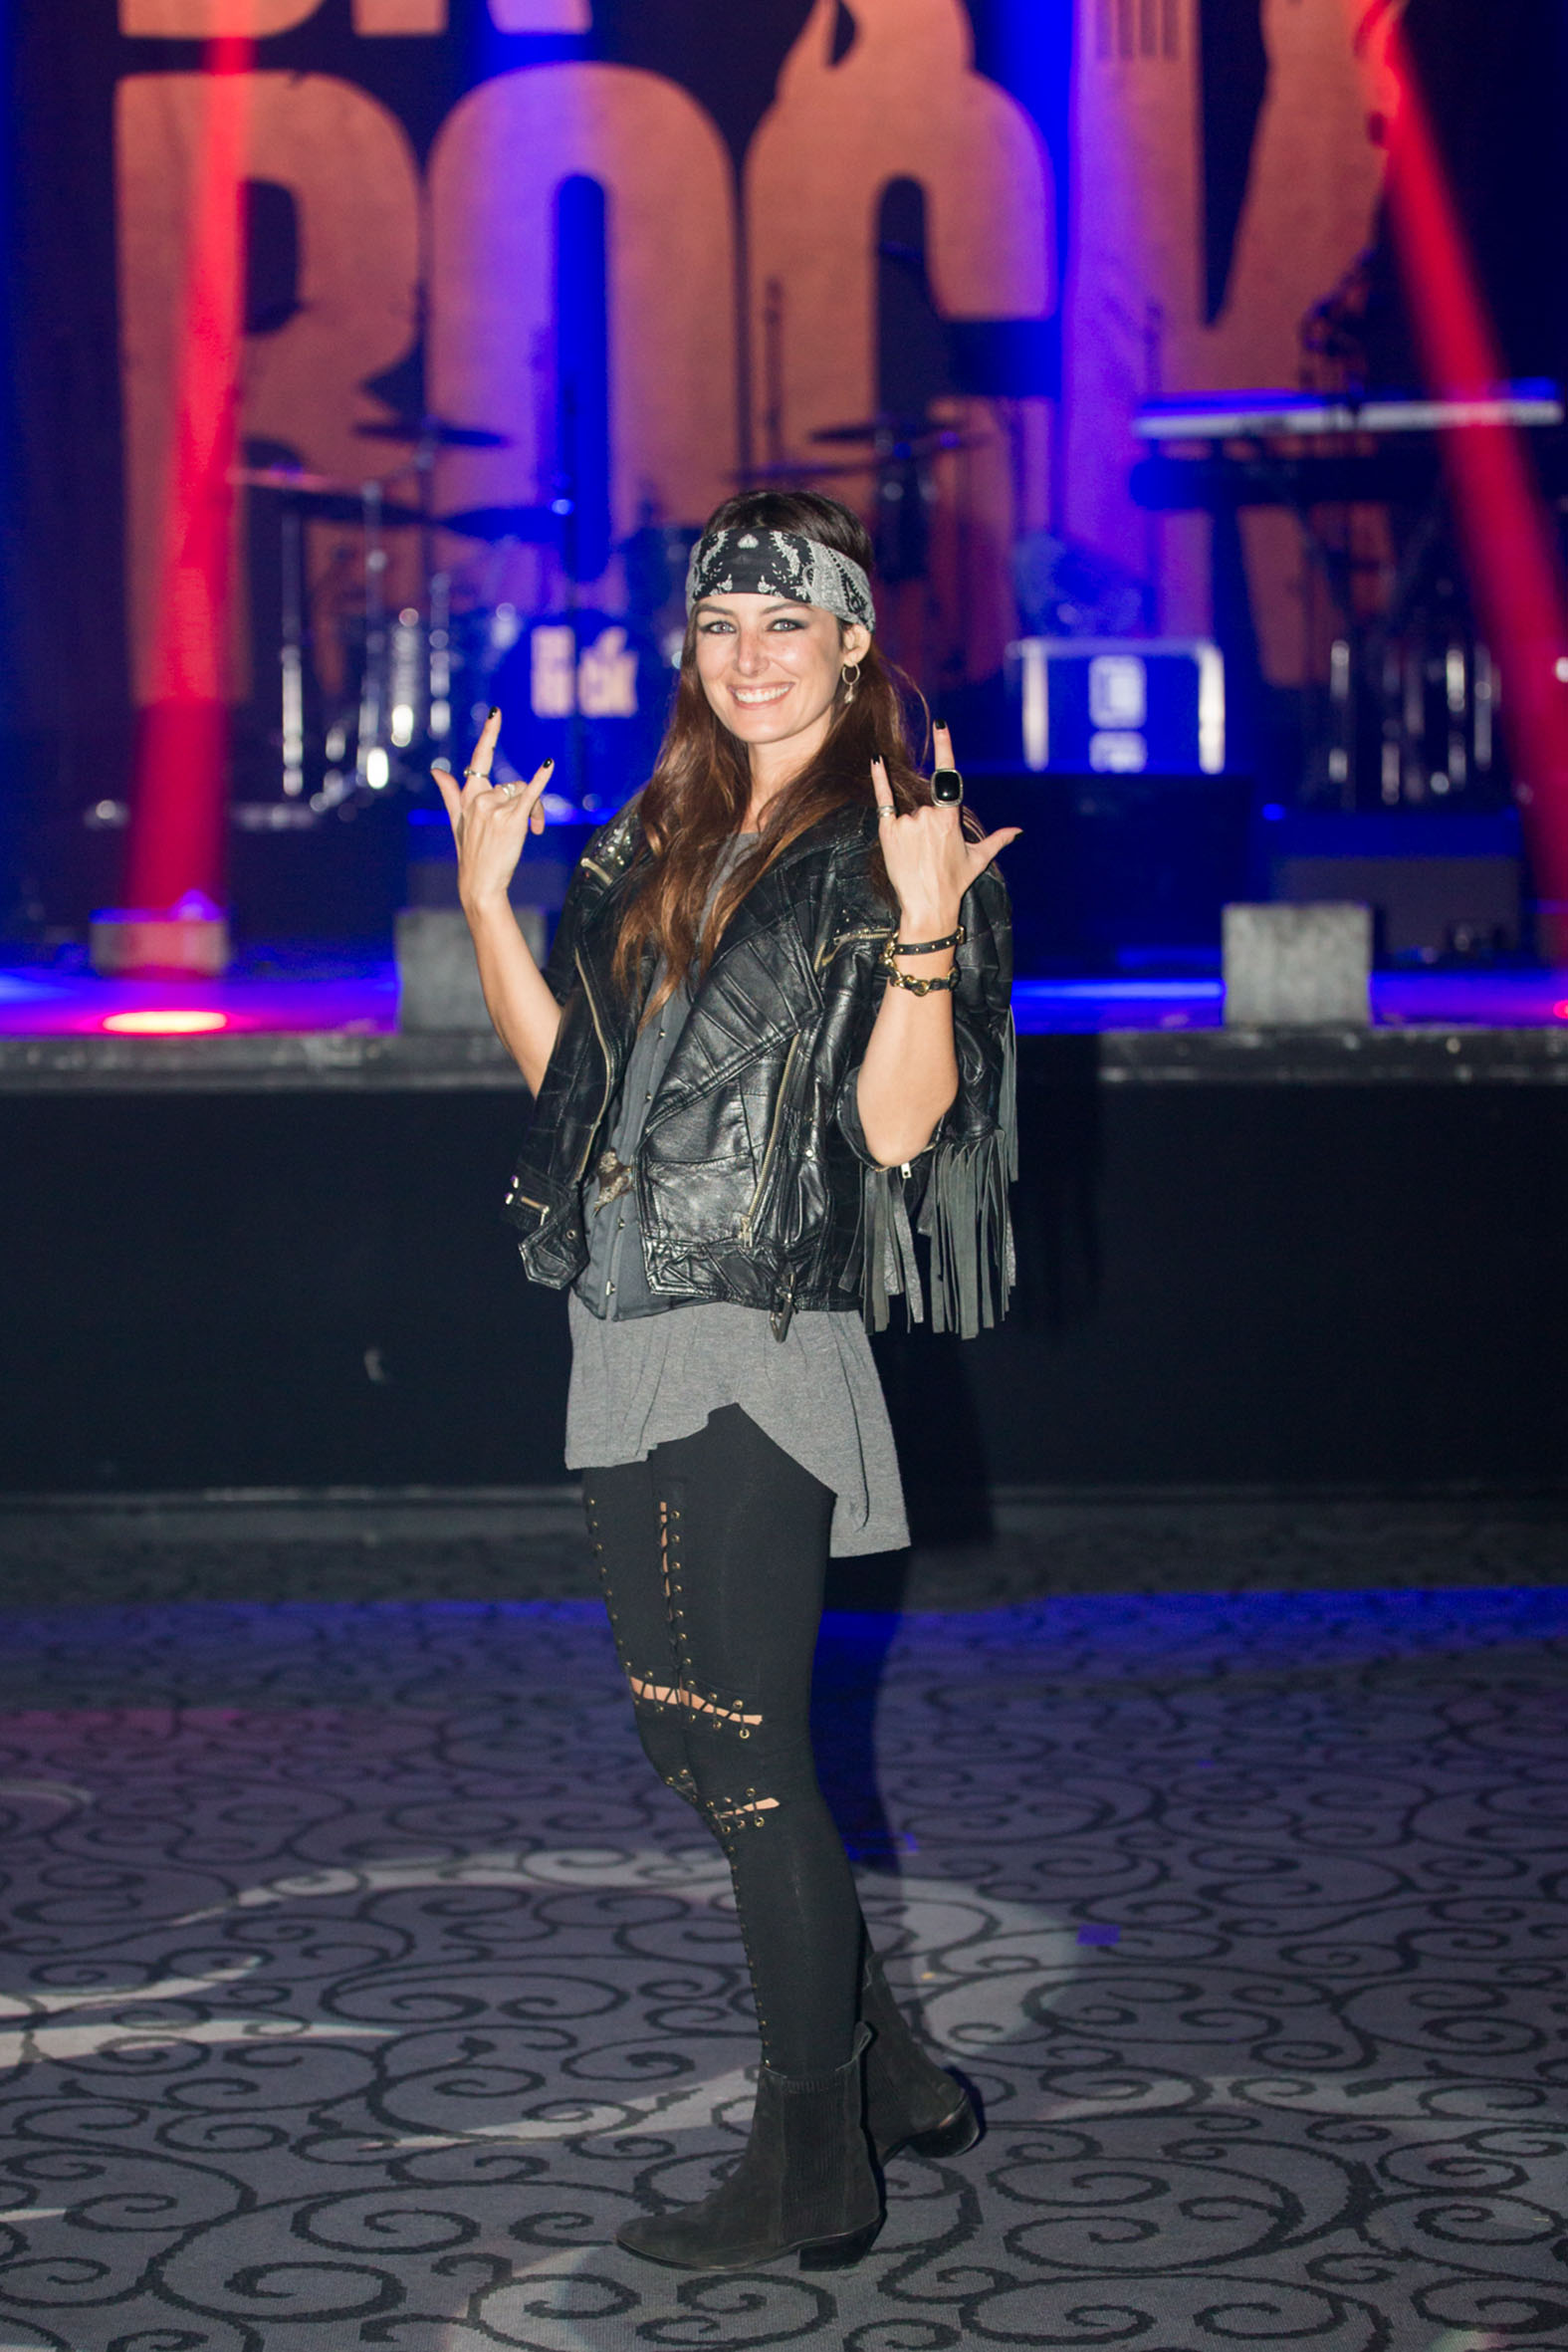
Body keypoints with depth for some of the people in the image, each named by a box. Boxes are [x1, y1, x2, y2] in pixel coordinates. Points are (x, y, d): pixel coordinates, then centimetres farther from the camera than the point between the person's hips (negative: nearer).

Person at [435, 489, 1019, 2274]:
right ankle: (888, 2076, 28)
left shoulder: (889, 856, -7)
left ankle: (813, 2176, 6)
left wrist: (924, 931, -28)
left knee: (744, 1749, -5)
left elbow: (898, 1124, -16)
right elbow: (566, 1070, 18)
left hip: (763, 1347, -8)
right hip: (631, 1344, 8)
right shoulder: (656, 847, 15)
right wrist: (487, 900, 10)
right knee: (690, 1739, 13)